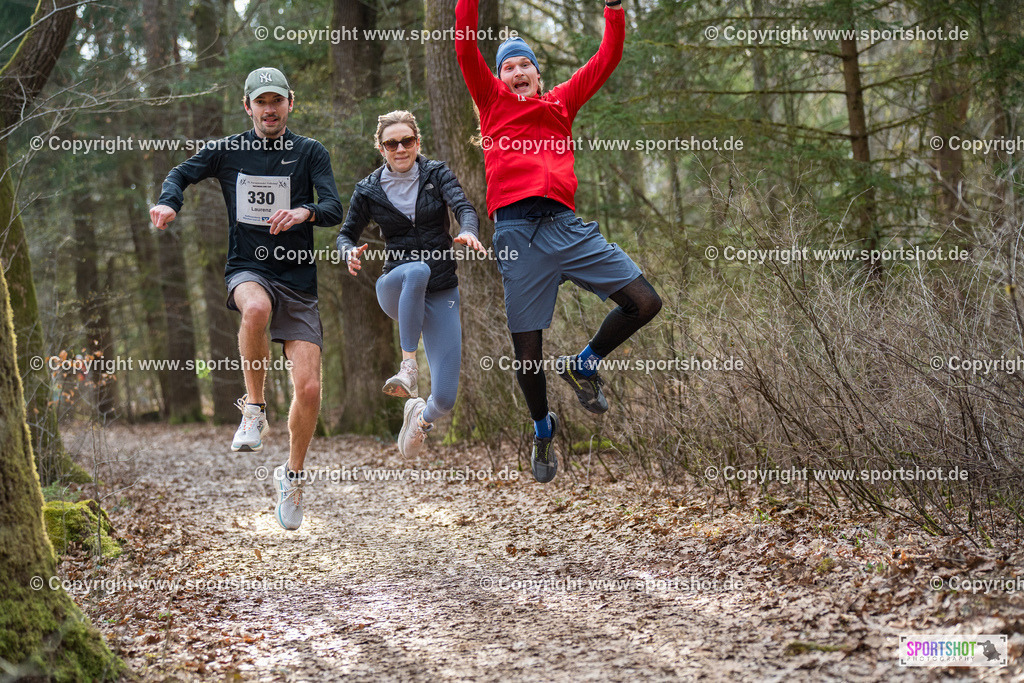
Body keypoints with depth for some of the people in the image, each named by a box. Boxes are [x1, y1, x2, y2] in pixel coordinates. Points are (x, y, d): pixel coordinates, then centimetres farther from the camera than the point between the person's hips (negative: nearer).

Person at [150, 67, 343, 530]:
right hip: (247, 270, -1)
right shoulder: (227, 151, 6)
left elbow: (334, 210, -7)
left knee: (309, 389, -7)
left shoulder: (310, 153, 3)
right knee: (256, 308, -40)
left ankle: (292, 475, 19)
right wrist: (170, 202, -7)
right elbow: (181, 174, 16)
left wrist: (304, 212, -30)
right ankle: (254, 409, -20)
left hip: (299, 280, 1)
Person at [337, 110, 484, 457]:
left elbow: (463, 206, -15)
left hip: (441, 294, 1)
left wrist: (468, 232, -40)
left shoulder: (437, 174, 1)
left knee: (445, 399, -9)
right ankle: (408, 367, -35)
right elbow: (346, 232, 11)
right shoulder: (369, 190, 3)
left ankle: (421, 415, 30)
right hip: (396, 287, -1)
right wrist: (350, 252, -14)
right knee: (417, 270, -41)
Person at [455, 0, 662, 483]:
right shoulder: (493, 101, 17)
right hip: (518, 232, -3)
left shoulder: (561, 101, 23)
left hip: (567, 225, 3)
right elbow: (465, 48, 6)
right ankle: (542, 429, 26)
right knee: (526, 350, 0)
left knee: (645, 303, -6)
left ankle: (583, 366, 17)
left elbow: (606, 59, 23)